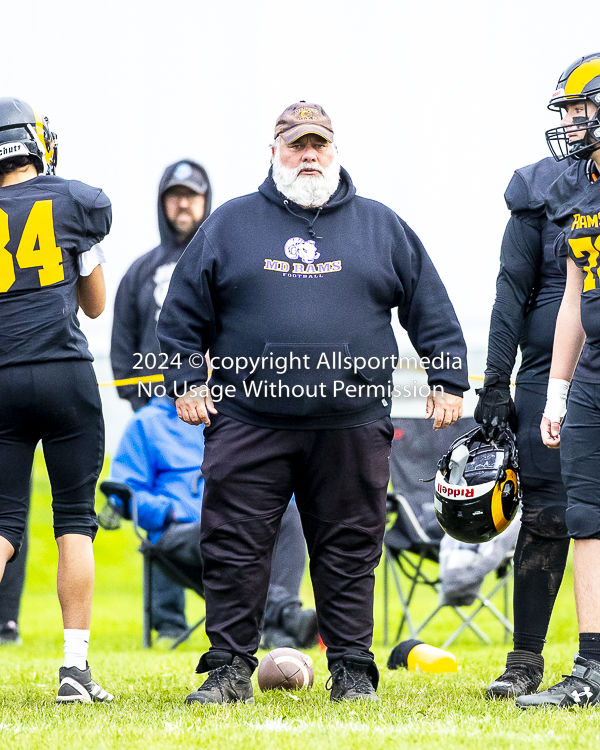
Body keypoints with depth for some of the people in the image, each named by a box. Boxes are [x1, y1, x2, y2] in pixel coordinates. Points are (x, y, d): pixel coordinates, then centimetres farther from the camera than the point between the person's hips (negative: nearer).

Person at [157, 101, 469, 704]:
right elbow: (184, 312, 12)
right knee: (235, 548, -2)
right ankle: (229, 667, 6)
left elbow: (431, 309, 13)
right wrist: (186, 380, 3)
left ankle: (352, 669, 13)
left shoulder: (380, 226, 11)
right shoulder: (230, 225, 9)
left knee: (349, 553, 5)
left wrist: (448, 381, 7)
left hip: (352, 427, 1)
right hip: (248, 423, 0)